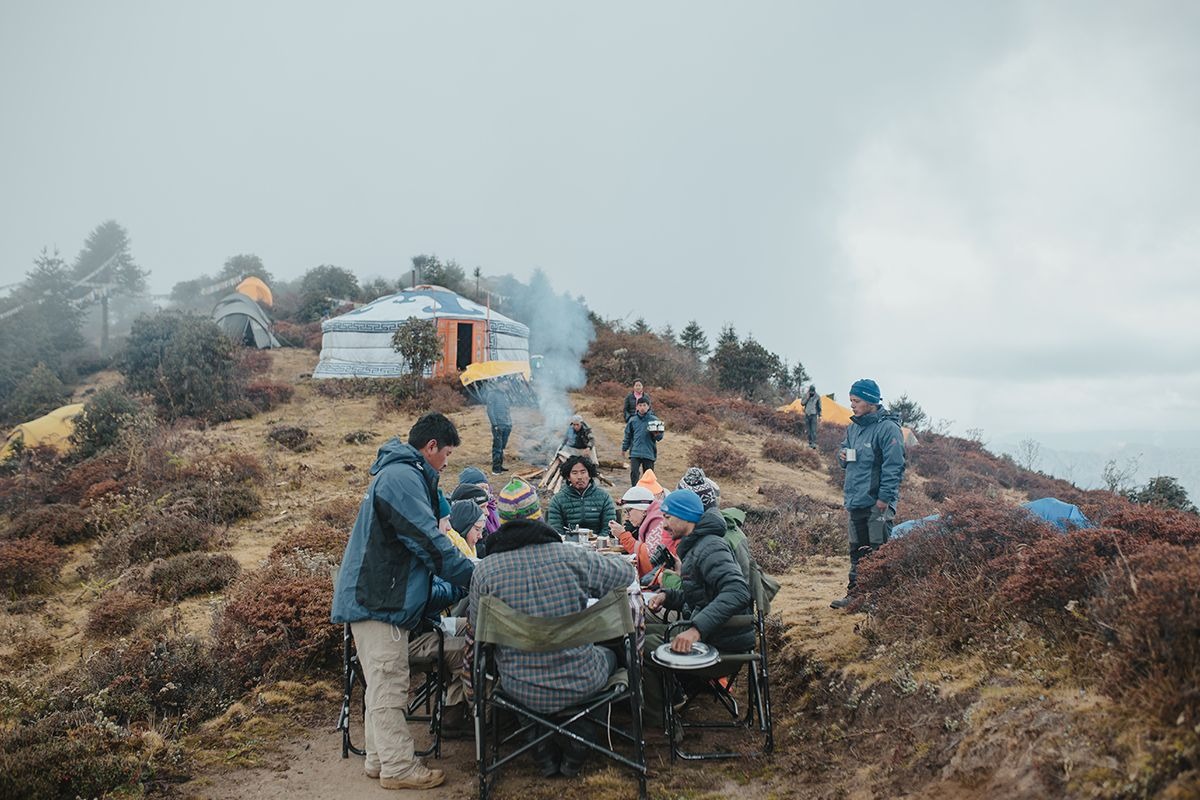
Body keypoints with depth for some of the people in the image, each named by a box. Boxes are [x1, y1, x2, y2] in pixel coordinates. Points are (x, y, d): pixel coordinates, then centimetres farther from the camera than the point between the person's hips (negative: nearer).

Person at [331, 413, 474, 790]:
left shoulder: (399, 474, 18)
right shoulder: (403, 478, -17)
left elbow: (417, 546, 25)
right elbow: (430, 542, -21)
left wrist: (446, 588, 23)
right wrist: (473, 577, -11)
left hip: (382, 598, 11)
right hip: (378, 602, -11)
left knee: (385, 686, 16)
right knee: (388, 689, -3)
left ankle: (380, 759, 24)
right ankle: (398, 768, 4)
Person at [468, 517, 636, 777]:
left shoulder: (485, 570, -11)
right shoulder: (572, 556, -11)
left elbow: (477, 627, 4)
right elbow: (625, 573, 5)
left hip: (522, 692, 1)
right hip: (582, 684, -1)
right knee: (608, 655, 33)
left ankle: (544, 752, 31)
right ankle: (575, 750, 32)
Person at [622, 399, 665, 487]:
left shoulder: (654, 420, -1)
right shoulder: (632, 420, 4)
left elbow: (660, 436, 2)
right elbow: (628, 436, 14)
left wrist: (656, 435, -21)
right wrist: (624, 449, 17)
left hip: (649, 453, 0)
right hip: (635, 453, 1)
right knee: (634, 473, -10)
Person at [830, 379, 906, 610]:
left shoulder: (888, 428, -12)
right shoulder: (853, 427, 14)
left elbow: (894, 465, -16)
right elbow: (844, 453, 27)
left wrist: (884, 497, -20)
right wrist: (842, 456, 2)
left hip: (877, 503, -8)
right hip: (855, 501, 8)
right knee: (857, 550, 13)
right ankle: (855, 594, 21)